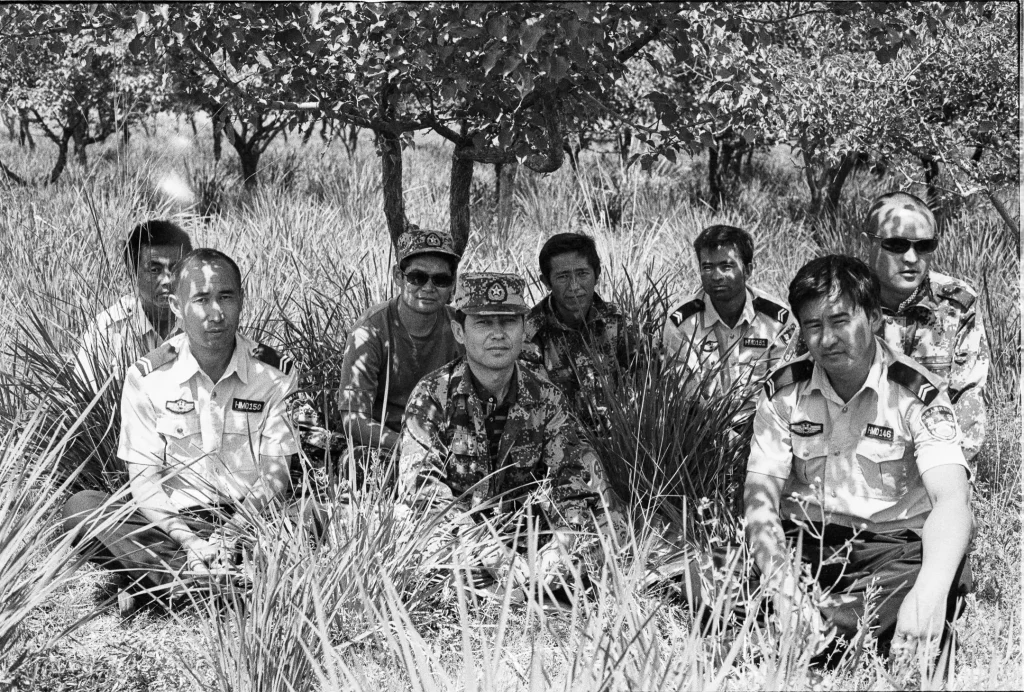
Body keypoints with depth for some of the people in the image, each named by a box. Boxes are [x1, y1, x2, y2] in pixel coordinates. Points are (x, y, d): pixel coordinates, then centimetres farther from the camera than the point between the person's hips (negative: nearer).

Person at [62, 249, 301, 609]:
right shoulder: (147, 377, -1)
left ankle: (171, 575, -33)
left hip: (250, 521, 0)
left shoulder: (273, 372, 0)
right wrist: (186, 538, -22)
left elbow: (276, 472, -5)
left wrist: (231, 534, -21)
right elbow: (144, 477, -5)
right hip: (175, 520, 1)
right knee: (81, 507, -25)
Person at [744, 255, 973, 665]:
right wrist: (783, 587, -27)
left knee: (949, 576, -34)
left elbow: (952, 500, -21)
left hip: (892, 546, -1)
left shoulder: (918, 396, -7)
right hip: (802, 541, 2)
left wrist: (930, 591, -43)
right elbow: (760, 498, -6)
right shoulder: (783, 393, 2)